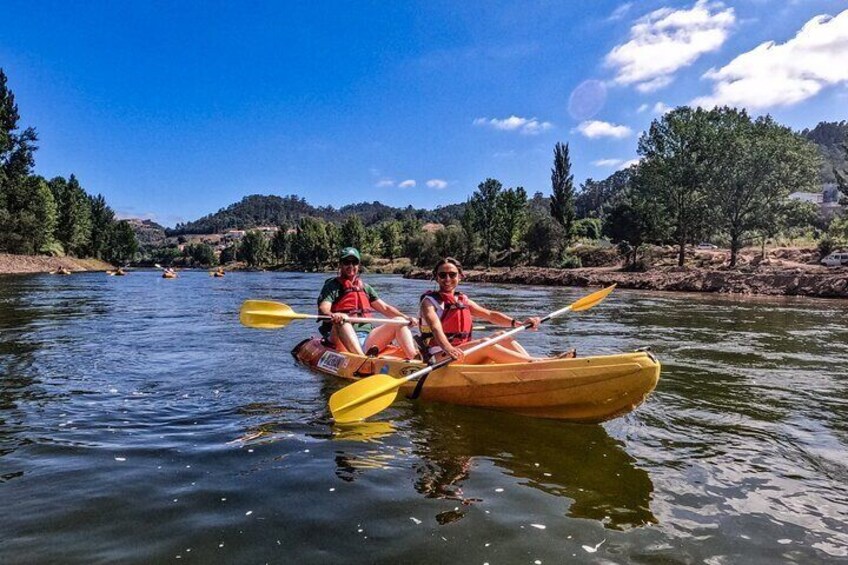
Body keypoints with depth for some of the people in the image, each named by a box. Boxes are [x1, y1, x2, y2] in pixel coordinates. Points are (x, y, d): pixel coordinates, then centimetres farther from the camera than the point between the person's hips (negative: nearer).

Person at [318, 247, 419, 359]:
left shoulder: (366, 288, 23)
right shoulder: (332, 286, 7)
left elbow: (384, 308, 19)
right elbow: (323, 309, -10)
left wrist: (406, 318, 3)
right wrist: (332, 315, -35)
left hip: (367, 340, 5)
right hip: (342, 339, -5)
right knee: (342, 320, -35)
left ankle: (413, 359, -34)